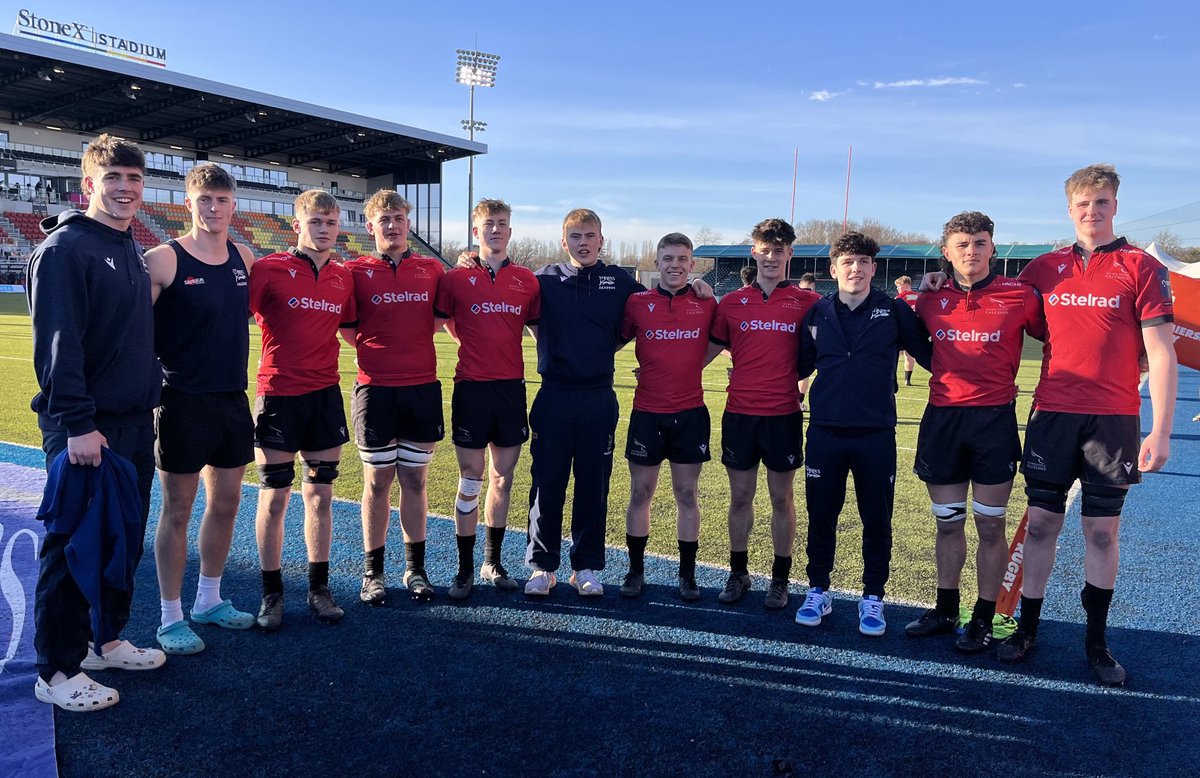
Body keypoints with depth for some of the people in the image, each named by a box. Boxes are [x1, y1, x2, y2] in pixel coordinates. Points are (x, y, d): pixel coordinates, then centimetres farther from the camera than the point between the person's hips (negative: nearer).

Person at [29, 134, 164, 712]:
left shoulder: (131, 251, 15)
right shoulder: (65, 248, -10)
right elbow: (57, 343, -18)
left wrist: (148, 396, 15)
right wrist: (76, 423, -22)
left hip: (135, 422, 8)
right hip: (86, 428, -8)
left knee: (124, 536, 15)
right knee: (73, 545, 0)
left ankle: (106, 640, 30)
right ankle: (57, 672, 13)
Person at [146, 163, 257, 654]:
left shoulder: (244, 257, 7)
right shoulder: (164, 259, -10)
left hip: (233, 399, 6)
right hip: (184, 403, -6)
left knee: (225, 503, 14)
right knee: (177, 511, 4)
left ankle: (209, 600, 31)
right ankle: (171, 618, 18)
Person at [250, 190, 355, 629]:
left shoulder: (344, 277, 9)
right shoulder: (269, 269, -5)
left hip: (326, 396, 4)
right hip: (279, 396, -4)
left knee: (320, 495, 9)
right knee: (274, 497, 3)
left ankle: (319, 589, 21)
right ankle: (272, 594, 17)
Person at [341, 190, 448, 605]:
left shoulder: (432, 269, 7)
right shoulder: (356, 270, 2)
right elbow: (348, 329, 5)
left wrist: (410, 339, 5)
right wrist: (376, 349, -2)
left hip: (423, 388, 2)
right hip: (376, 389, -2)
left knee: (415, 479, 9)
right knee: (377, 480, 5)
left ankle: (416, 568, 21)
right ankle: (373, 571, 18)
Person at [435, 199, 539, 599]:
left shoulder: (527, 280, 6)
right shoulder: (456, 278, 0)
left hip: (512, 387, 3)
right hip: (472, 388, -2)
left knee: (503, 478, 10)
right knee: (470, 481, 2)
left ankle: (493, 561, 24)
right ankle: (465, 568, 14)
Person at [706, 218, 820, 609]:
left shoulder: (807, 303, 1)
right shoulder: (732, 303, 5)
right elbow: (709, 350, 13)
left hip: (784, 415, -1)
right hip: (739, 414, 2)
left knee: (781, 498, 8)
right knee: (740, 496, 10)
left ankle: (780, 578, 22)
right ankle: (738, 573, 25)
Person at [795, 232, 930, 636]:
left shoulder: (894, 311, 1)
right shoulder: (817, 313, 5)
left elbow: (930, 356, 5)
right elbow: (801, 364, 15)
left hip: (876, 434, -1)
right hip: (825, 432, 1)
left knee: (877, 521, 7)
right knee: (820, 517, 9)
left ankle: (873, 598, 24)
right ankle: (818, 591, 26)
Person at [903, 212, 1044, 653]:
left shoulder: (1019, 295, -2)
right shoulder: (930, 300, 5)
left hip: (994, 420, -2)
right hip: (942, 418, 3)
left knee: (990, 525, 4)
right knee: (947, 522, 12)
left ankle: (984, 618, 17)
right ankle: (946, 609, 26)